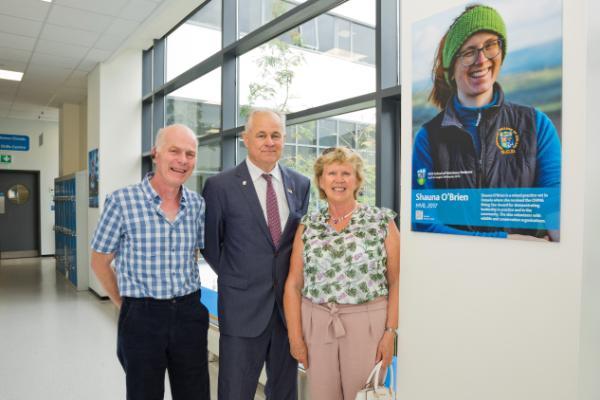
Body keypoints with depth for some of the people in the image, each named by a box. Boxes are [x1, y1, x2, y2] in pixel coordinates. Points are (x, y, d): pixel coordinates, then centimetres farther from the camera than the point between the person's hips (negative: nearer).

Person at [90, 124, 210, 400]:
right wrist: (125, 304, 4)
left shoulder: (197, 204, 0)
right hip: (141, 317, -3)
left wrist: (185, 301, 10)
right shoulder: (122, 201, -11)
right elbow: (100, 261, 1)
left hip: (189, 313, 3)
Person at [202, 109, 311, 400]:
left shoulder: (301, 184, 4)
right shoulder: (220, 186, -8)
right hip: (243, 305, -3)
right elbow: (210, 244, 1)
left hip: (289, 303, 4)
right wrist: (235, 278, 4)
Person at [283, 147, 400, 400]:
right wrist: (295, 335, -1)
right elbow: (293, 284, 3)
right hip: (316, 324, 2)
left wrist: (391, 331, -8)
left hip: (367, 323, -2)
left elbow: (396, 282, -3)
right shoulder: (307, 226, 3)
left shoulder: (383, 221, -3)